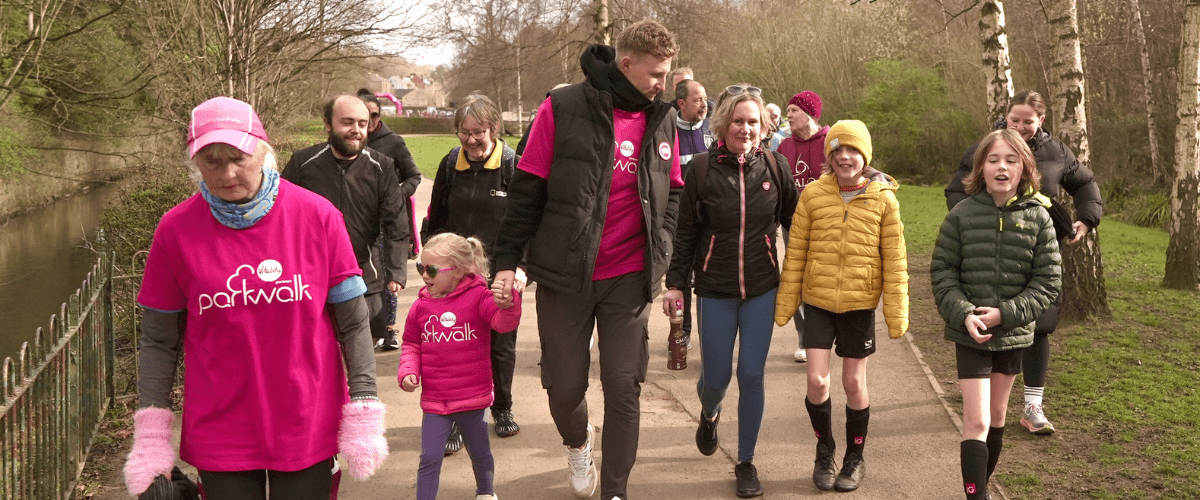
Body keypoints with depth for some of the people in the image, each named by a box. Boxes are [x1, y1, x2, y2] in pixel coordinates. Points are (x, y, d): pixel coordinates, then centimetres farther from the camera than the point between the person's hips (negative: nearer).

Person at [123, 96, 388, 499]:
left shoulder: (317, 216, -7)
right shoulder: (177, 229, -5)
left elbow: (352, 324, -2)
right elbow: (160, 341, 2)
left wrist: (363, 416, -5)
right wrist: (151, 437, -1)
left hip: (309, 431, 0)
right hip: (220, 437, 0)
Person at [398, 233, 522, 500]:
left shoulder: (479, 297, -11)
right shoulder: (421, 306, -1)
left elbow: (504, 323, -25)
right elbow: (411, 345, 11)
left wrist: (507, 305, -47)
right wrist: (408, 371, -7)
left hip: (472, 398, -1)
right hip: (434, 401, 1)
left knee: (480, 454, 18)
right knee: (429, 459, -2)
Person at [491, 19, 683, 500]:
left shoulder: (662, 120, 4)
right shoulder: (563, 109, -8)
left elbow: (672, 194, 14)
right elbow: (527, 189, -4)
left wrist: (664, 256, 4)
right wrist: (507, 259, -5)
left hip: (629, 279, 2)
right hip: (565, 275, -2)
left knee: (624, 387, 2)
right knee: (564, 385, 8)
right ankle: (577, 442, 42)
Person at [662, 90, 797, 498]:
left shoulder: (773, 166, -3)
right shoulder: (702, 169, -7)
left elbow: (794, 220, 7)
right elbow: (686, 232, -1)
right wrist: (676, 283, -2)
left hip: (762, 290, 1)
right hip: (715, 290, -1)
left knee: (752, 375, 2)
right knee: (716, 376, 6)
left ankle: (746, 462, 18)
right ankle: (709, 414, 44)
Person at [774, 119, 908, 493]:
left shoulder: (883, 199, -5)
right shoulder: (813, 194, -3)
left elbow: (895, 260, -2)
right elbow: (795, 252, 2)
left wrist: (897, 313, -3)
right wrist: (785, 303, 2)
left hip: (860, 304, 0)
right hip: (818, 302, 1)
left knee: (854, 383, 9)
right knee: (817, 382, -4)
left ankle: (854, 459, 30)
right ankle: (825, 449, 24)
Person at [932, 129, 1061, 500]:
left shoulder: (1037, 217, -5)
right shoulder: (962, 214, -8)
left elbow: (1048, 280, -4)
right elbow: (942, 271, -5)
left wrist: (1006, 313, -15)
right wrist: (963, 314, -18)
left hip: (1013, 332, 3)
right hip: (970, 332, -2)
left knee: (997, 415, 18)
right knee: (976, 421, -8)